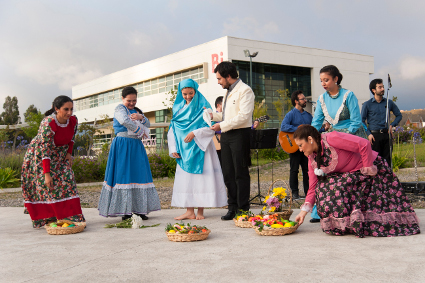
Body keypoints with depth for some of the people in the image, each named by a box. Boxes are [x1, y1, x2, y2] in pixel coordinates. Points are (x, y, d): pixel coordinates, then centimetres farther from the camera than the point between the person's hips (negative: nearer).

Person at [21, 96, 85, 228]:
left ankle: (68, 216, 0)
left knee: (67, 181, -4)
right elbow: (44, 150, -32)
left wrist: (69, 153, -2)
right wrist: (47, 174, -33)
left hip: (60, 156, 5)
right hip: (40, 156, -5)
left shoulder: (73, 121, -15)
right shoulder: (48, 124, -32)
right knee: (45, 185, -8)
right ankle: (46, 218, 1)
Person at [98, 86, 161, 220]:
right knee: (123, 174, -7)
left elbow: (148, 124, 13)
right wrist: (140, 131, -11)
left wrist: (141, 117, -7)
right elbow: (125, 121, -20)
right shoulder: (120, 109, -1)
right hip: (122, 146, -7)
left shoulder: (137, 110, 20)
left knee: (139, 174, 2)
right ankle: (124, 211, -5)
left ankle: (139, 209, 5)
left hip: (136, 146, 7)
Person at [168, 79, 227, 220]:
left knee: (201, 176, -5)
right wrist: (173, 148, 3)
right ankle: (190, 211, 3)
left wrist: (195, 133, -18)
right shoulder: (179, 108, 12)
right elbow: (172, 130, 13)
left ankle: (200, 211, 1)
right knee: (185, 177, 0)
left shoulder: (203, 107, -1)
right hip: (184, 150, 4)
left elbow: (211, 128, -8)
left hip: (200, 148, -4)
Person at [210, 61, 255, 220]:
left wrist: (222, 125, -17)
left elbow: (243, 116, -19)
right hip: (226, 135, 9)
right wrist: (213, 115, 12)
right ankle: (233, 207, 16)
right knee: (228, 174, 9)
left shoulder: (245, 90, -8)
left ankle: (243, 209, 3)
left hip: (240, 135, -8)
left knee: (240, 174, -4)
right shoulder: (228, 92, 20)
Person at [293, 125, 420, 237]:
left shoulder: (332, 139, -26)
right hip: (350, 175, 7)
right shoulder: (312, 159, -2)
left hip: (372, 167, -7)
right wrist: (304, 211, -9)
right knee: (323, 187, -12)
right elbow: (313, 187, -1)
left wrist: (368, 170, -22)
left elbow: (364, 144, -28)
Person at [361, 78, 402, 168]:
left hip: (387, 134, 3)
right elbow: (362, 121, 2)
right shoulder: (367, 104, 2)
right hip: (374, 135, -3)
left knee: (387, 159, 4)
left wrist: (392, 125, 3)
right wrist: (368, 134, -8)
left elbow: (399, 115, 20)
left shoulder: (389, 102, 10)